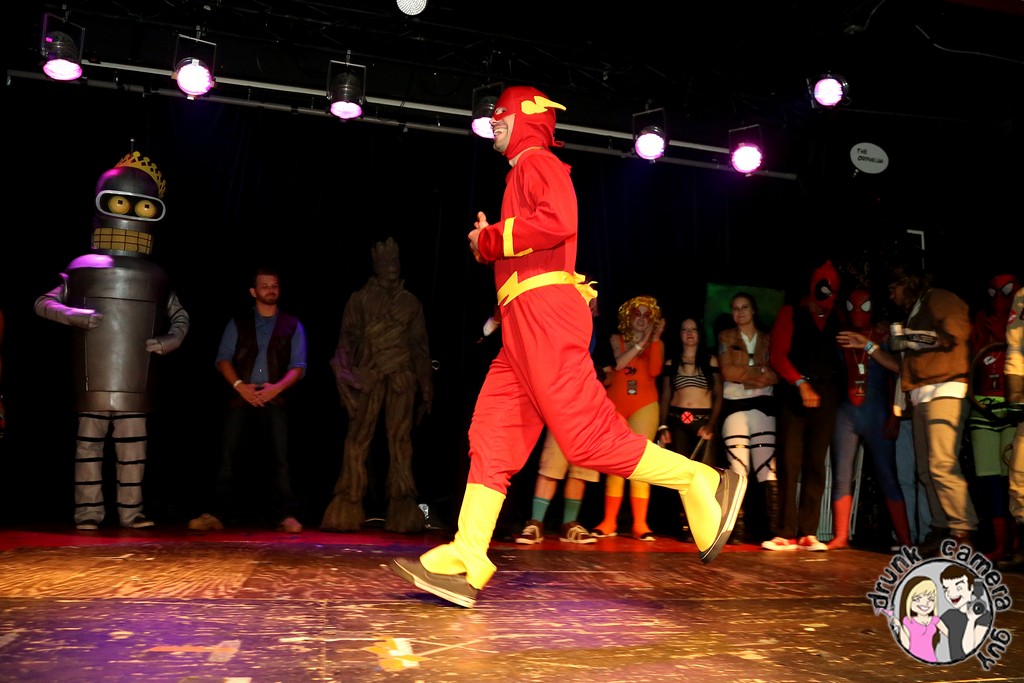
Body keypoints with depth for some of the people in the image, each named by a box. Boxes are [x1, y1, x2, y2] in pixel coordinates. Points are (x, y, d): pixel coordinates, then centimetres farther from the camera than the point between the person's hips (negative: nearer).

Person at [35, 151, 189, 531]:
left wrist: (171, 340, 1)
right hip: (92, 382, -2)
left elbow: (181, 316, 20)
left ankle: (131, 511, 12)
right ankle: (88, 511, 10)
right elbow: (42, 303, 7)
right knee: (90, 441, 2)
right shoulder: (82, 270, 5)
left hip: (134, 384, 2)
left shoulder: (155, 278, 11)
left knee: (134, 446, 4)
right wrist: (70, 315, -12)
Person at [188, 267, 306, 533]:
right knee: (228, 457, -5)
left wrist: (277, 387, -11)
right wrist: (239, 385, -9)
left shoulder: (292, 326, 12)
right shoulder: (237, 323, 15)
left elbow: (298, 366, 5)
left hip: (275, 401, -1)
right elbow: (223, 359, 8)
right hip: (240, 399, 1)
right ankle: (215, 514, -2)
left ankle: (286, 516, -4)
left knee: (280, 458, -6)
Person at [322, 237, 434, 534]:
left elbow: (420, 345, 15)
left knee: (400, 442, -2)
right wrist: (347, 373, -10)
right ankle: (348, 511, -2)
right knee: (358, 440, -6)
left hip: (402, 379, 1)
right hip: (368, 377, -1)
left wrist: (426, 388, 10)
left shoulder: (411, 302, 16)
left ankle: (402, 513, 0)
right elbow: (348, 339, 6)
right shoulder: (359, 299, 12)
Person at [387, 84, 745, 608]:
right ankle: (464, 565, 1)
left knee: (588, 437, -14)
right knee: (490, 438, 1)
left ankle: (704, 485, -1)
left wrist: (490, 239, -7)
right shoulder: (521, 174, 31)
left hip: (545, 313, -10)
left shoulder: (537, 161, 2)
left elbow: (558, 221, -19)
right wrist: (490, 245, 13)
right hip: (524, 327, 10)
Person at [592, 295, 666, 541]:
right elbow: (619, 363, -8)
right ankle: (609, 522, 6)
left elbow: (655, 370, -7)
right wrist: (642, 341, -10)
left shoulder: (656, 343, 10)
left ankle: (640, 524, -7)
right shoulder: (617, 338, 12)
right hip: (615, 405, 1)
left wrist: (655, 339, -12)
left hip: (644, 405, -1)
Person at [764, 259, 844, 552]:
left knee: (816, 464, 1)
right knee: (790, 463, -7)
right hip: (795, 392, -3)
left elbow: (842, 353, 13)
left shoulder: (836, 318, 18)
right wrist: (801, 383, -12)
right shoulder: (790, 313, 9)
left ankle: (808, 533, 3)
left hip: (826, 393, 3)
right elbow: (778, 355, -1)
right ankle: (786, 533, -6)